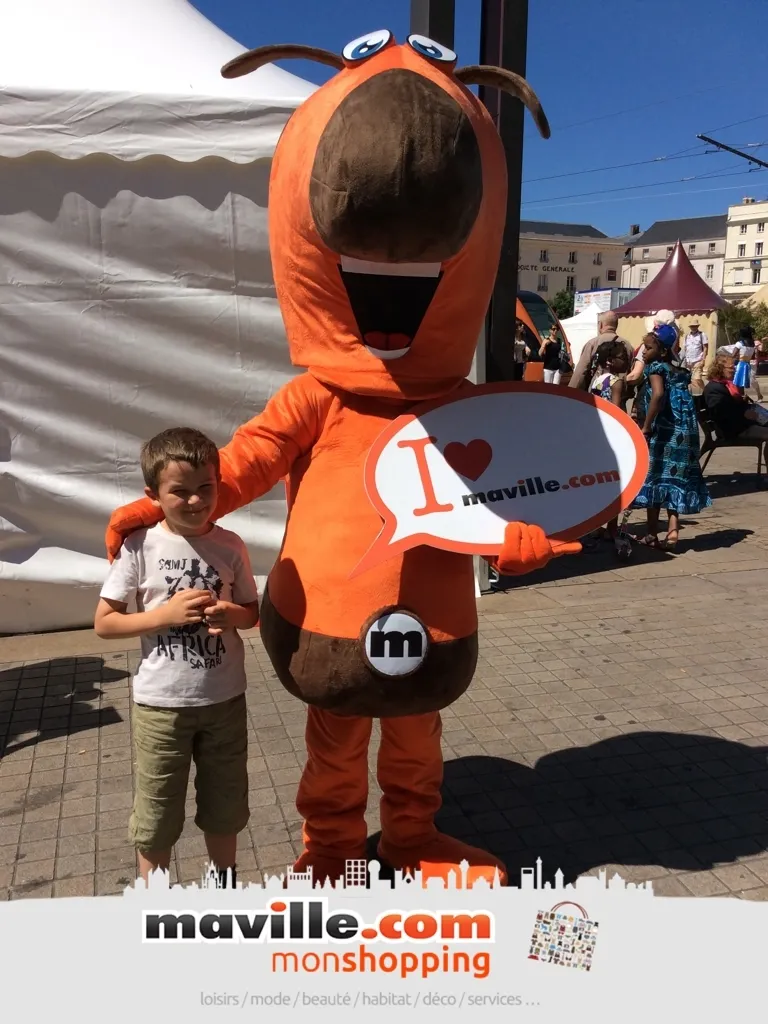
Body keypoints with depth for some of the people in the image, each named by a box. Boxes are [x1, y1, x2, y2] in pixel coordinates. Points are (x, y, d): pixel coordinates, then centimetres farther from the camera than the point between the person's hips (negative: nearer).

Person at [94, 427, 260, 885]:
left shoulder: (230, 546, -6)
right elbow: (104, 622, -9)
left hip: (225, 698, 2)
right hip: (161, 702, -2)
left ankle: (225, 884, 42)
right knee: (156, 813, 14)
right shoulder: (140, 546, -13)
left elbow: (253, 611, 6)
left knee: (224, 804, 19)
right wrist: (167, 613, -22)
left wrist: (230, 614, -17)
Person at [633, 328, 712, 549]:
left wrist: (646, 426, -23)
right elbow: (685, 402, 17)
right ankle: (673, 531, 0)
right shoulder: (681, 372, 16)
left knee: (655, 478, 4)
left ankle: (652, 535, 11)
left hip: (662, 431, -7)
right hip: (684, 432, 7)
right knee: (675, 478, 10)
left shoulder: (655, 367, -8)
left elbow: (658, 394, -25)